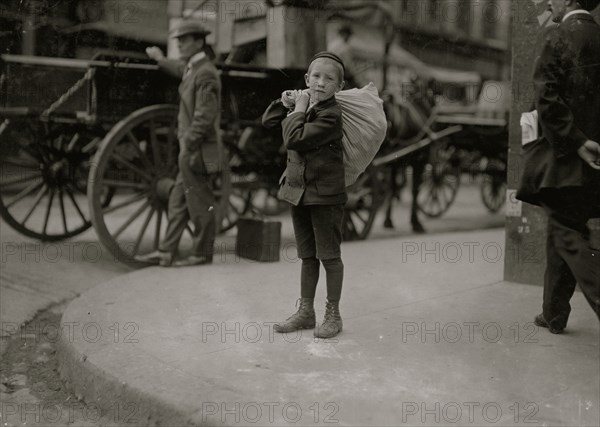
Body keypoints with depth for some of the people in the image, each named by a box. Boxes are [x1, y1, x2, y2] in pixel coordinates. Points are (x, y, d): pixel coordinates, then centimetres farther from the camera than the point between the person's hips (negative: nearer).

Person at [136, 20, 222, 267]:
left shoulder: (205, 73, -15)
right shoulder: (192, 69, 14)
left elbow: (204, 117, -21)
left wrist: (188, 146, -21)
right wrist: (161, 60, 51)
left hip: (198, 152, -10)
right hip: (192, 150, 10)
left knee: (199, 204, 1)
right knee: (177, 202, 10)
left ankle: (202, 254, 12)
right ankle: (165, 252, 16)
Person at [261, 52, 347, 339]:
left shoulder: (330, 114, -17)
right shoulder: (305, 104, 8)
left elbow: (294, 139, -26)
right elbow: (268, 122, 16)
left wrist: (297, 109, -12)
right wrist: (286, 103, 0)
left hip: (326, 195, -8)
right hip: (299, 192, 8)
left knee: (329, 255, 4)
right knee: (307, 256, 16)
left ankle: (333, 314, 18)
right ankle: (305, 311, 27)